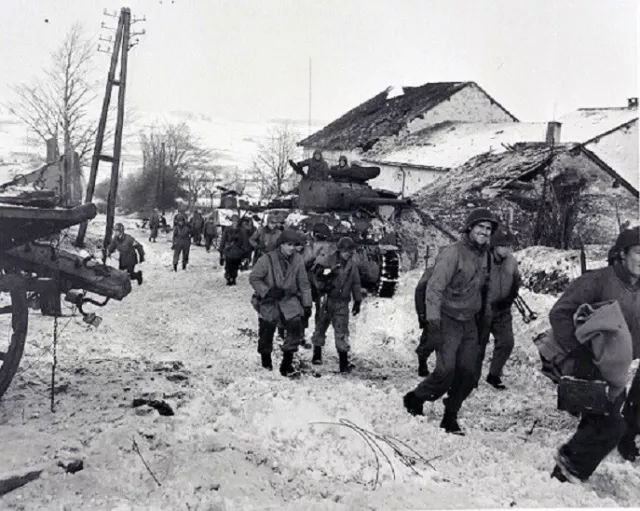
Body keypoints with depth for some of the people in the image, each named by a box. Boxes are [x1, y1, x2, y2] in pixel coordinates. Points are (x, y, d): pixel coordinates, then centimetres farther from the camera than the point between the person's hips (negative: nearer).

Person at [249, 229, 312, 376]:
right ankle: (266, 359, 35)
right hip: (269, 301, -2)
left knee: (296, 326, -18)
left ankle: (287, 362, -4)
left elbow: (304, 283, 1)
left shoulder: (297, 259, -6)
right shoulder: (267, 259, -15)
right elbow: (253, 278, -10)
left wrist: (307, 305, 1)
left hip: (289, 299, 2)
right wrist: (268, 291, -20)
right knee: (266, 332, 6)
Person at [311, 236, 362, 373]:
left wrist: (357, 301, 12)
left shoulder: (353, 265, 4)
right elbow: (317, 275, -2)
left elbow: (356, 284, 12)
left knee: (342, 332, -2)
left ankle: (344, 363, 1)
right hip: (327, 300, -1)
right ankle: (317, 354, 32)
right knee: (321, 326, 12)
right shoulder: (329, 261, -7)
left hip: (342, 303, 1)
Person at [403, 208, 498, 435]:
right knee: (446, 371, -14)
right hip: (448, 320, -7)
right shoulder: (453, 253, -15)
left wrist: (484, 315, 24)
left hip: (469, 322, 7)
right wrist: (433, 318, -31)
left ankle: (450, 418, 18)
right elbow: (435, 287, -22)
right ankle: (415, 400, 11)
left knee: (467, 373, 4)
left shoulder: (483, 254, 9)